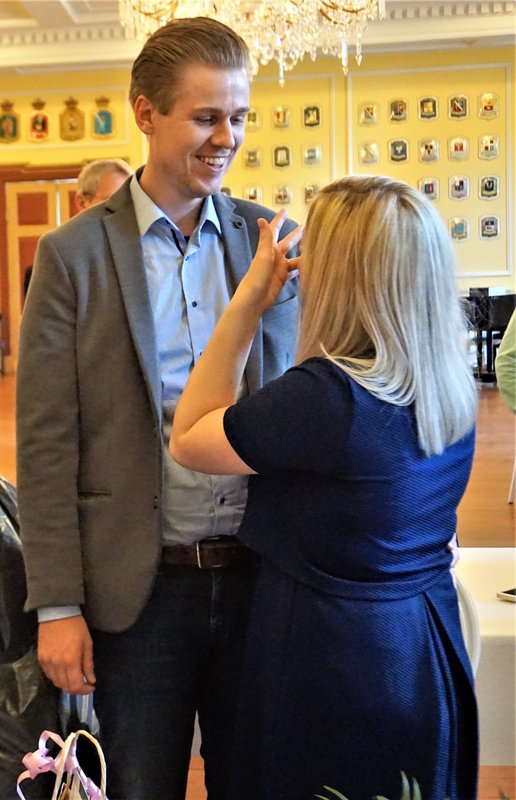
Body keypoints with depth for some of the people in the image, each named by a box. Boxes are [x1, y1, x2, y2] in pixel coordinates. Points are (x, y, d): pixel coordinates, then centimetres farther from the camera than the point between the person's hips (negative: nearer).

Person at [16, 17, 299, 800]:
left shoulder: (276, 241, 2)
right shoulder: (74, 254, -5)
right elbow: (45, 440, -6)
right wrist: (56, 604, -8)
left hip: (262, 573, 2)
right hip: (139, 585, -2)